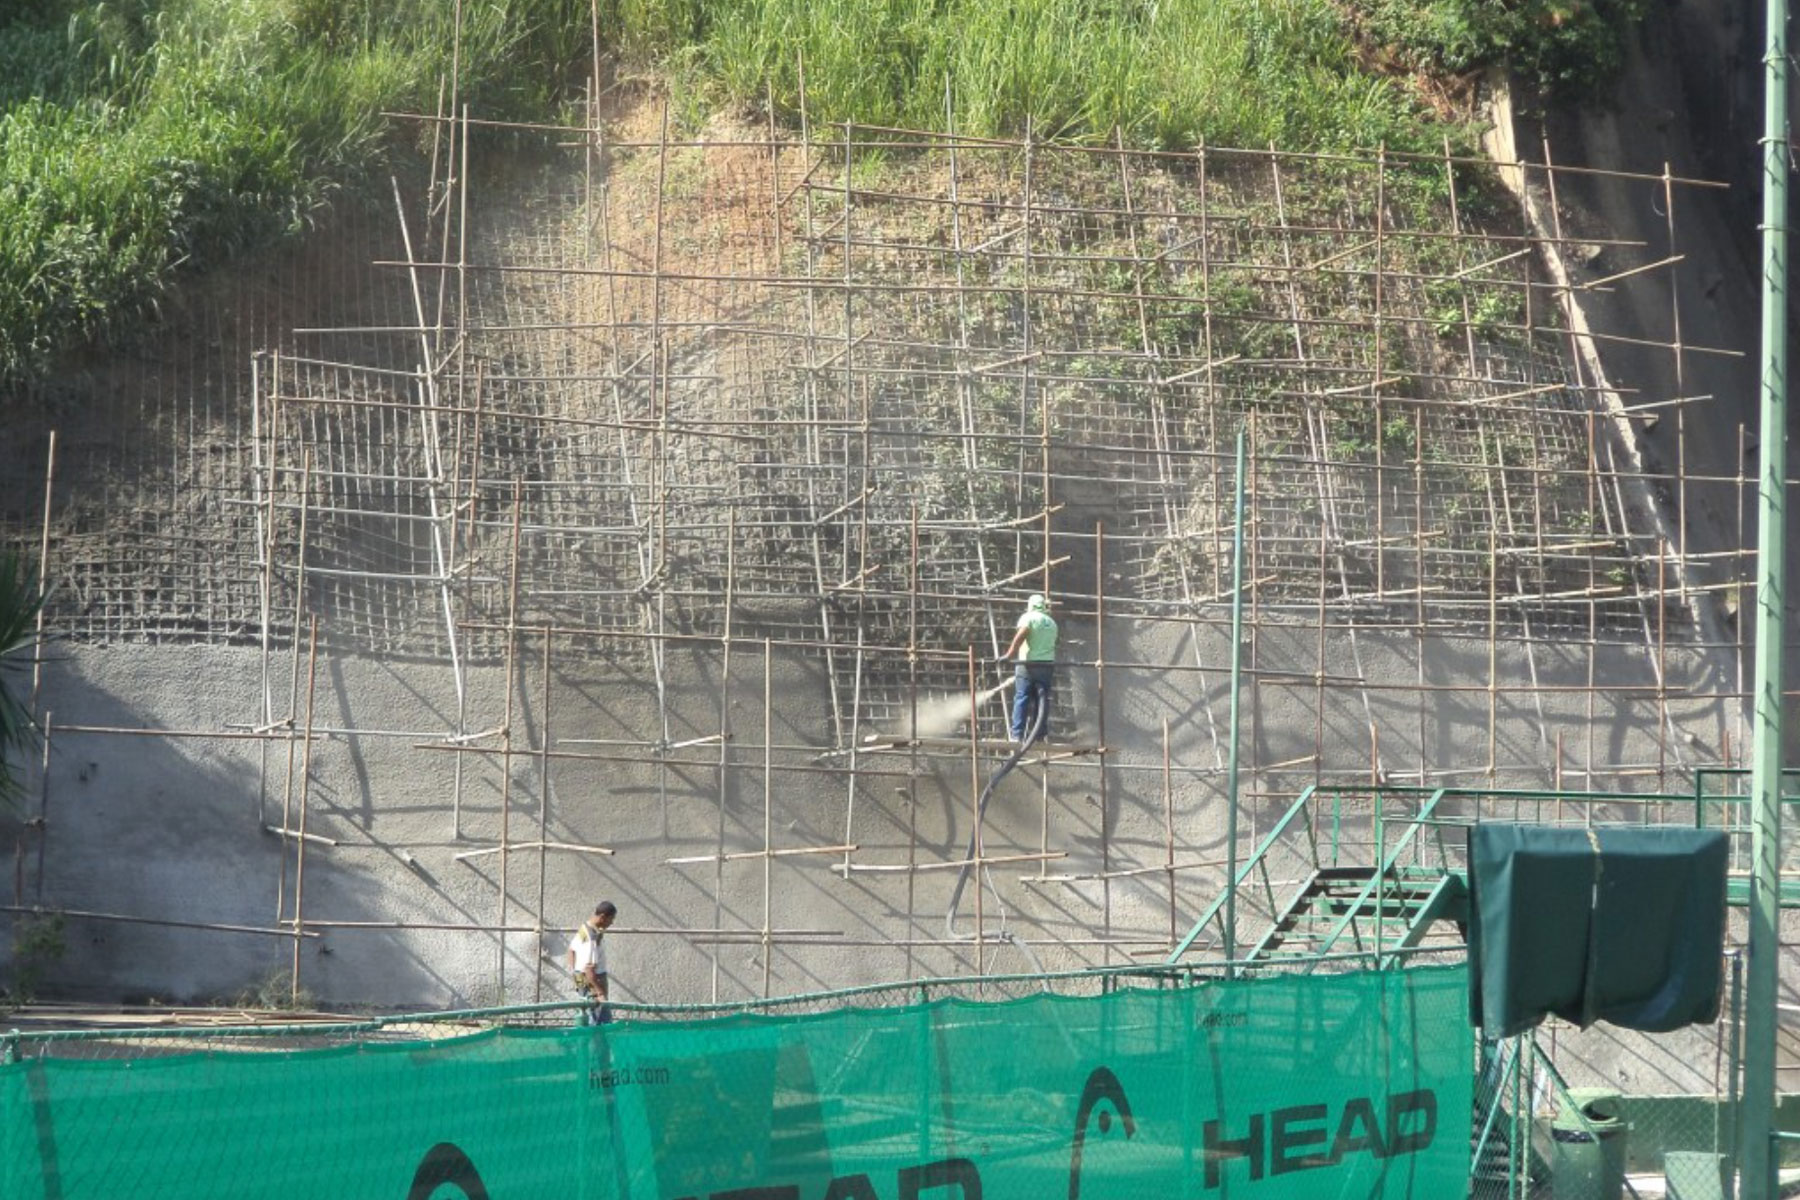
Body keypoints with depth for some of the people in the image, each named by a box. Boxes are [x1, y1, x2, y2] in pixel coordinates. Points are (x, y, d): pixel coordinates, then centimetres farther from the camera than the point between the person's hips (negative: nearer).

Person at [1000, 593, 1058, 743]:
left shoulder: (1028, 617, -2)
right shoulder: (1051, 623, 19)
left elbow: (1020, 636, -18)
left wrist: (1009, 655, -19)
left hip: (1028, 663, -5)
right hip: (1047, 664, 5)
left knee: (1021, 699, -4)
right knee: (1042, 700, 6)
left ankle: (1018, 734, -9)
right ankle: (1040, 733, 3)